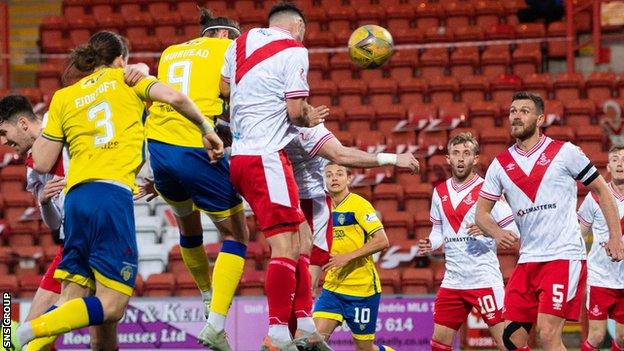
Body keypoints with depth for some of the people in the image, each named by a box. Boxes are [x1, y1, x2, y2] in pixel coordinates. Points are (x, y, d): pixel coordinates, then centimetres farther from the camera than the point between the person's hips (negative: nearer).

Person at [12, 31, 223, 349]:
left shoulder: (63, 98, 19)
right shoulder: (125, 79, 13)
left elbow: (41, 164, 14)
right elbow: (174, 98, -3)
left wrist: (43, 128, 33)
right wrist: (205, 128, 12)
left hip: (75, 195, 5)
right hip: (113, 193, -5)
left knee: (71, 302, 8)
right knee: (111, 306, -8)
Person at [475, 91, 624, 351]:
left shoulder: (565, 152, -1)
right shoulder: (500, 165, 10)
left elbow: (601, 190, 6)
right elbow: (481, 212, 13)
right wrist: (497, 233, -9)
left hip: (565, 257, -5)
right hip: (528, 260, 5)